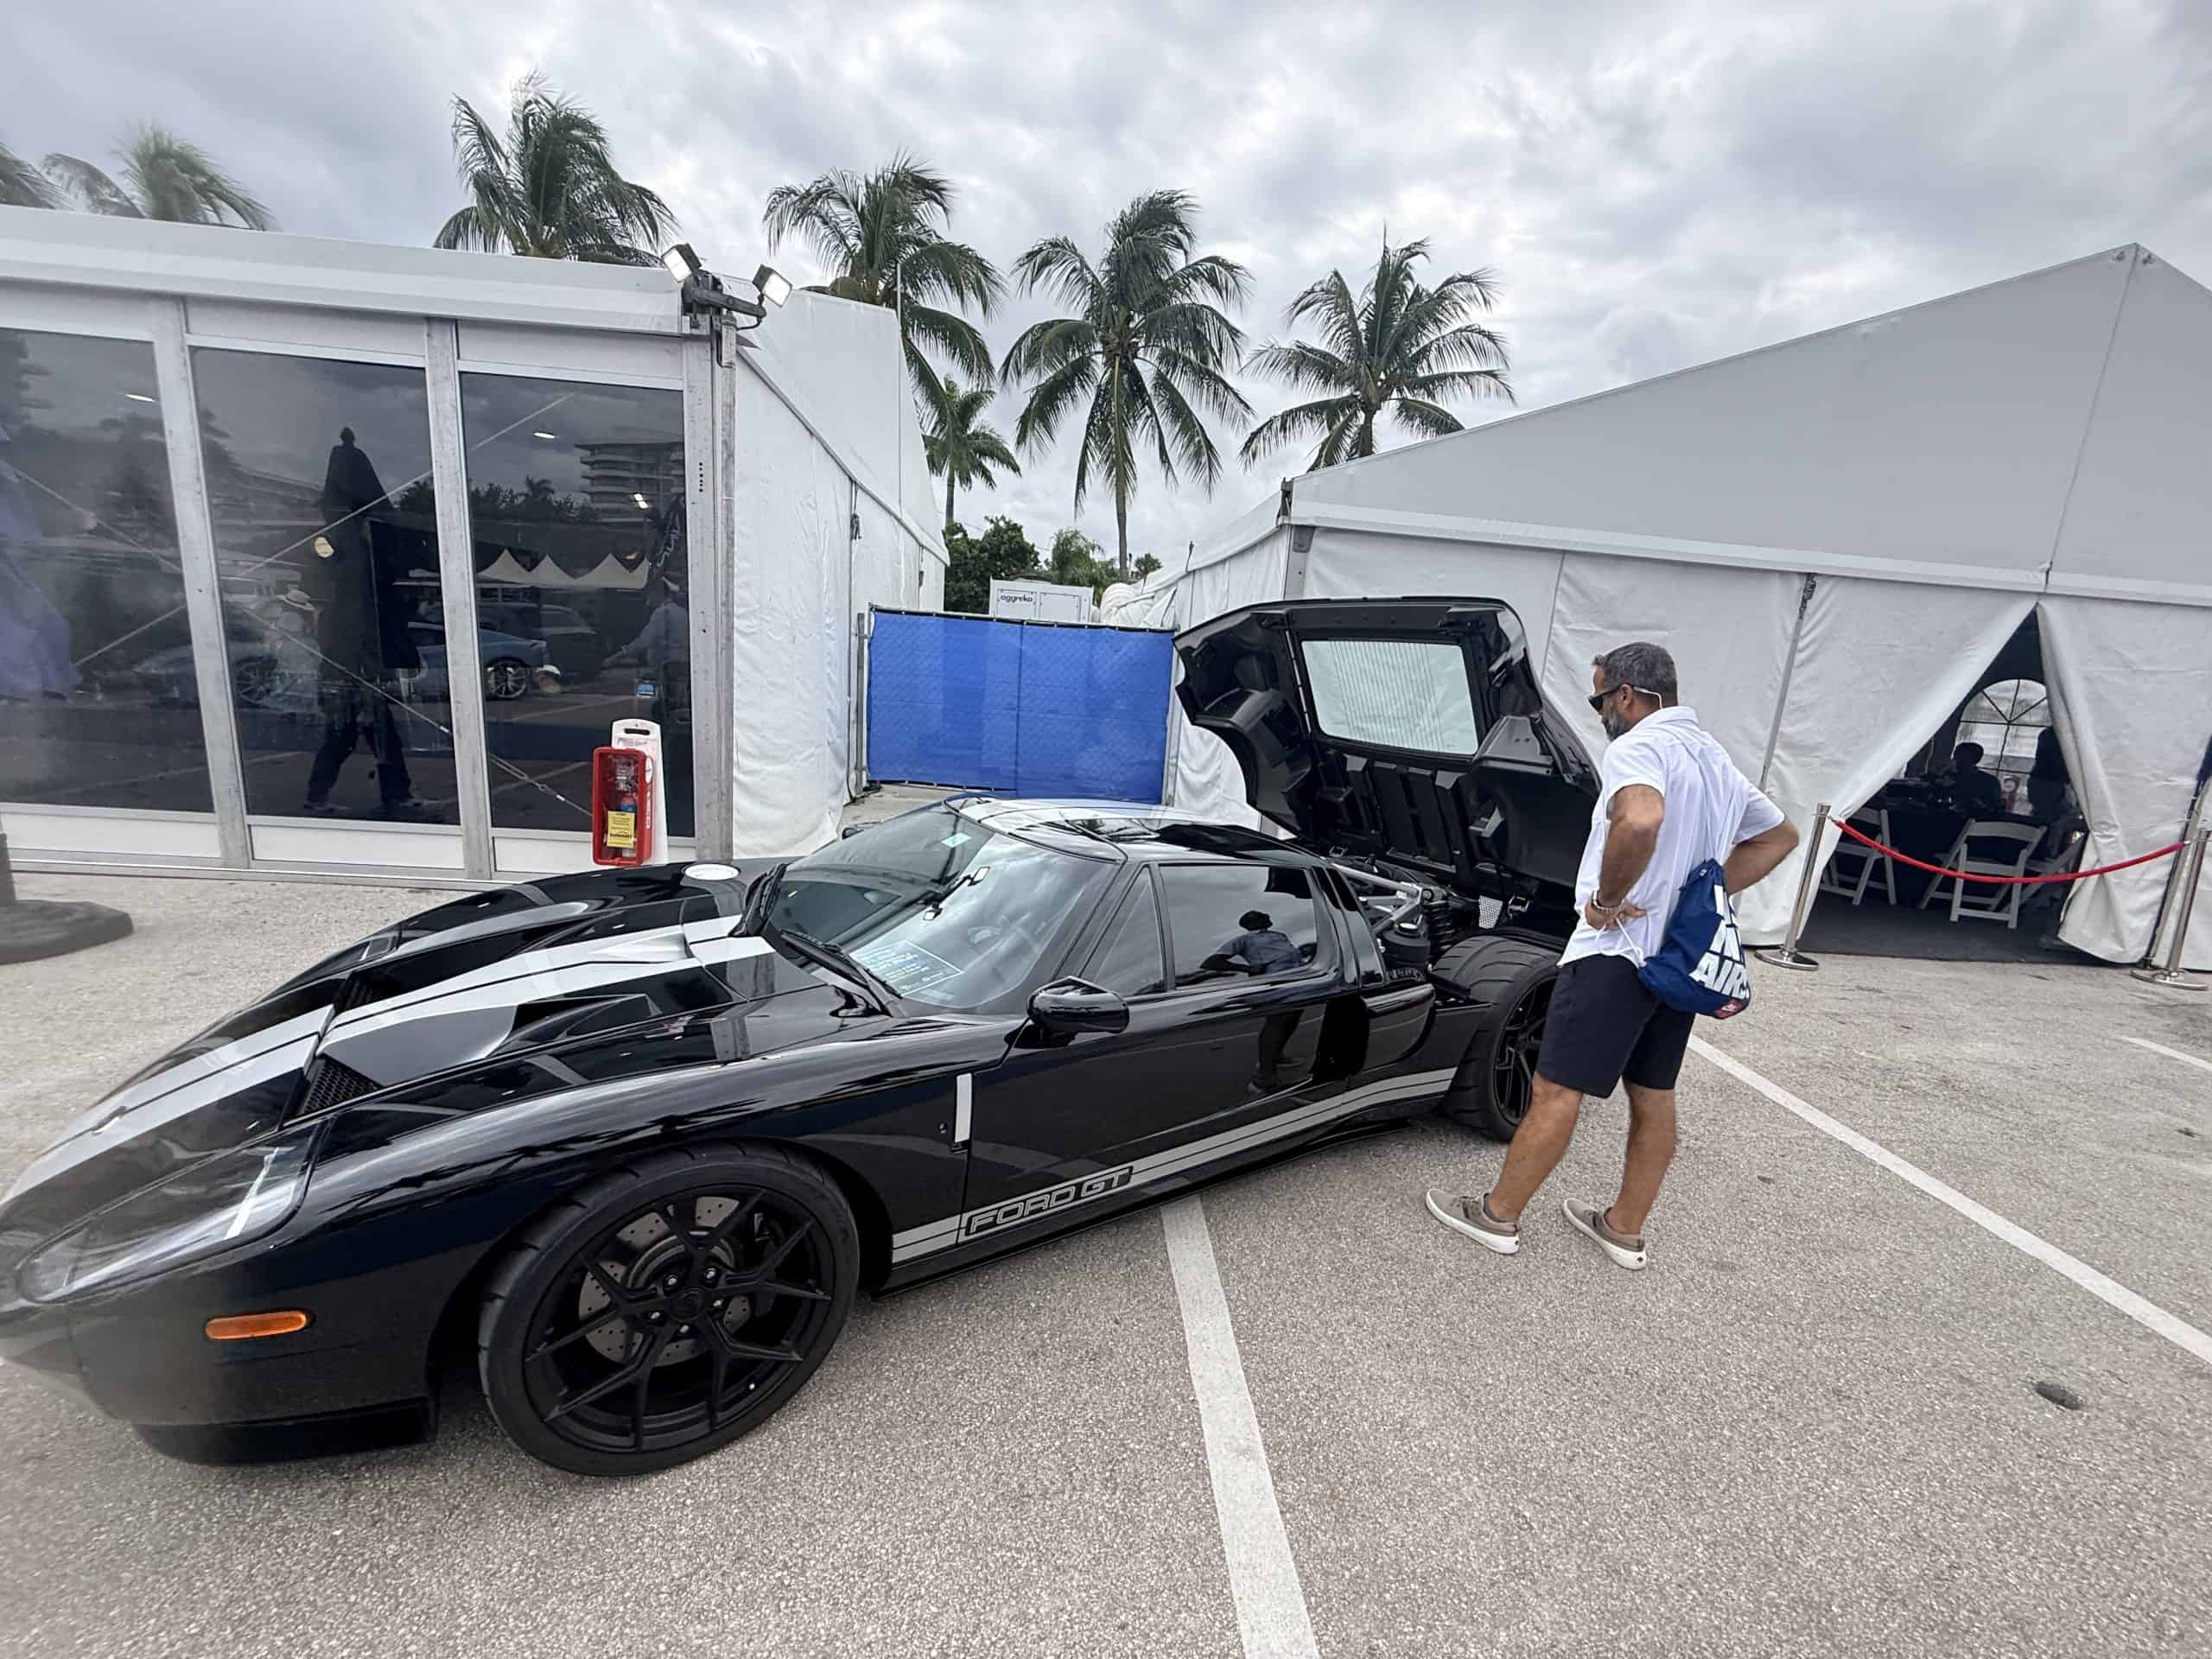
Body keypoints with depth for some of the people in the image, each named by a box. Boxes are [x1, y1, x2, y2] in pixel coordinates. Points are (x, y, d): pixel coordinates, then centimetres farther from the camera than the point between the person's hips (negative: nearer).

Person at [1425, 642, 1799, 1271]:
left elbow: (1640, 820, -37)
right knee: (1654, 1095, 16)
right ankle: (1625, 1228, 30)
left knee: (1556, 1090, 0)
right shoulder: (1717, 759, 16)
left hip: (1619, 952, -9)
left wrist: (1606, 898, -22)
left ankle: (1497, 1215, 11)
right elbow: (1779, 836, 29)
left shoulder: (1638, 746, -14)